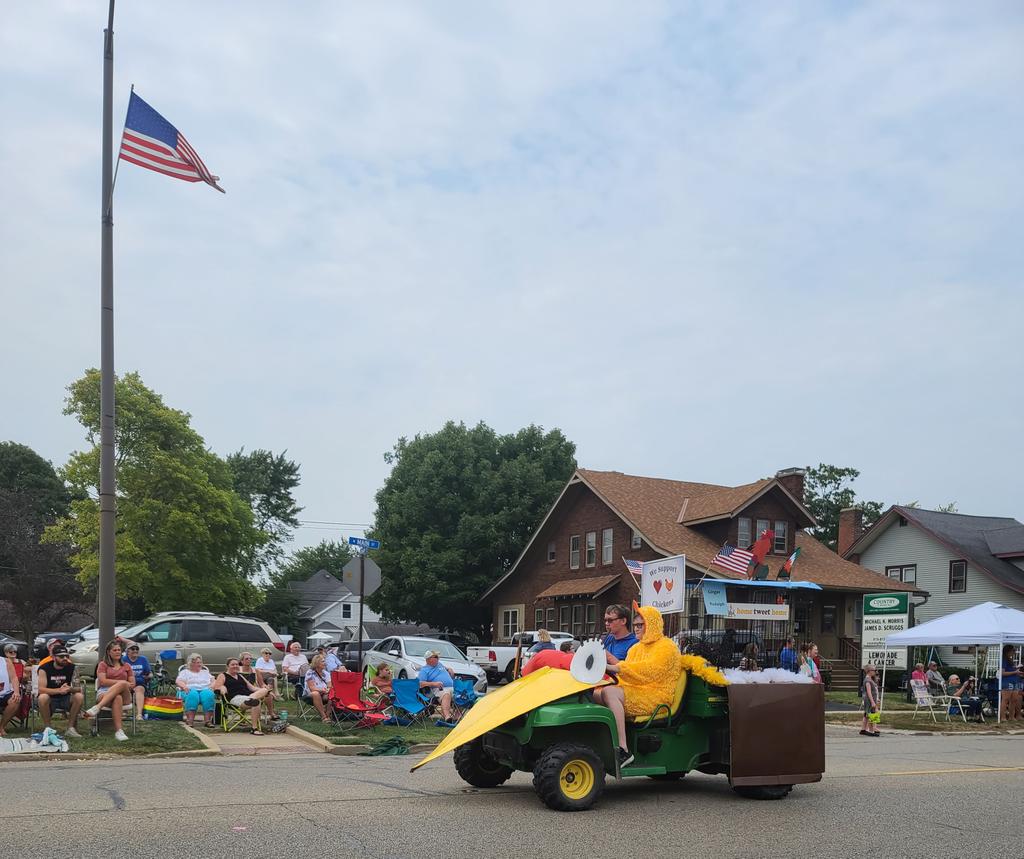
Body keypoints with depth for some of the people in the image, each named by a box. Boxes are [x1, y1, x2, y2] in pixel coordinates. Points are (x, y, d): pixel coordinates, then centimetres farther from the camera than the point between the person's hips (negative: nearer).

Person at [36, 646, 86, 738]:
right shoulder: (44, 669, -13)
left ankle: (70, 728, -15)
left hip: (65, 699, 3)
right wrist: (59, 690, -39)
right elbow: (41, 689, -25)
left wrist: (70, 689, -34)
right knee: (42, 698, -36)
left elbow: (78, 688, -9)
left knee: (80, 696, -26)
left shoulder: (71, 668, -5)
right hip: (50, 699, -3)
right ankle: (47, 728, -19)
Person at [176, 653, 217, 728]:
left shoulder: (205, 672, 31)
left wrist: (212, 686, -3)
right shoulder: (185, 672, 22)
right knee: (193, 695, -39)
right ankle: (190, 720, -48)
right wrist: (184, 686, -16)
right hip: (191, 690, -2)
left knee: (209, 695, -35)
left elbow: (213, 681, 20)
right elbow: (178, 681, 5)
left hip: (205, 690, 2)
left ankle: (207, 720, -42)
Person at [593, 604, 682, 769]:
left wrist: (616, 667, -26)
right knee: (594, 694, -12)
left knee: (609, 692, -30)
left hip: (655, 697, -8)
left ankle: (623, 750, -37)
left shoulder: (666, 647, -1)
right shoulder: (635, 648, 27)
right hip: (633, 693, 8)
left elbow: (649, 671, -18)